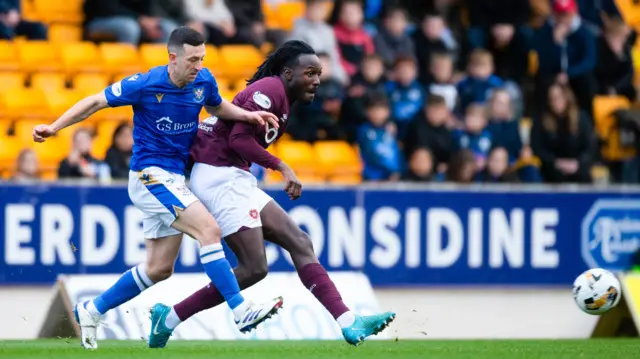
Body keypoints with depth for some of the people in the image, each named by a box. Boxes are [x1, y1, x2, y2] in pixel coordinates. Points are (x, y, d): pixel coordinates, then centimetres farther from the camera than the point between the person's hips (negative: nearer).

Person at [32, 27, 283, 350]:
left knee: (159, 269, 9)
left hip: (173, 179, 8)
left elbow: (217, 106, 23)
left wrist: (248, 115, 5)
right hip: (149, 175, -8)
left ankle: (91, 311, 23)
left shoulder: (203, 81, 0)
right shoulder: (144, 84, -16)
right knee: (209, 229, -22)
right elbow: (96, 102, -6)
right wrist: (54, 127, -12)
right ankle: (241, 311, -24)